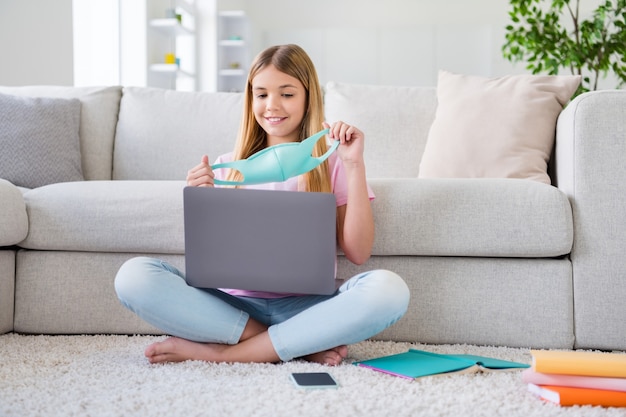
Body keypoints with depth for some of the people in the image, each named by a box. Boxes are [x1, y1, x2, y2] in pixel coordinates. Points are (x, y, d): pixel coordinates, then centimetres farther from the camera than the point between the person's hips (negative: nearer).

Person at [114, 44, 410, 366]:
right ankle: (302, 345, -21)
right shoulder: (228, 167, 14)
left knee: (389, 289, -31)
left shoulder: (330, 164, 9)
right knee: (133, 275, -23)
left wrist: (355, 165, -7)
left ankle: (220, 353, -23)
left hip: (304, 305, -1)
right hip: (233, 303, 2)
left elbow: (358, 253, -2)